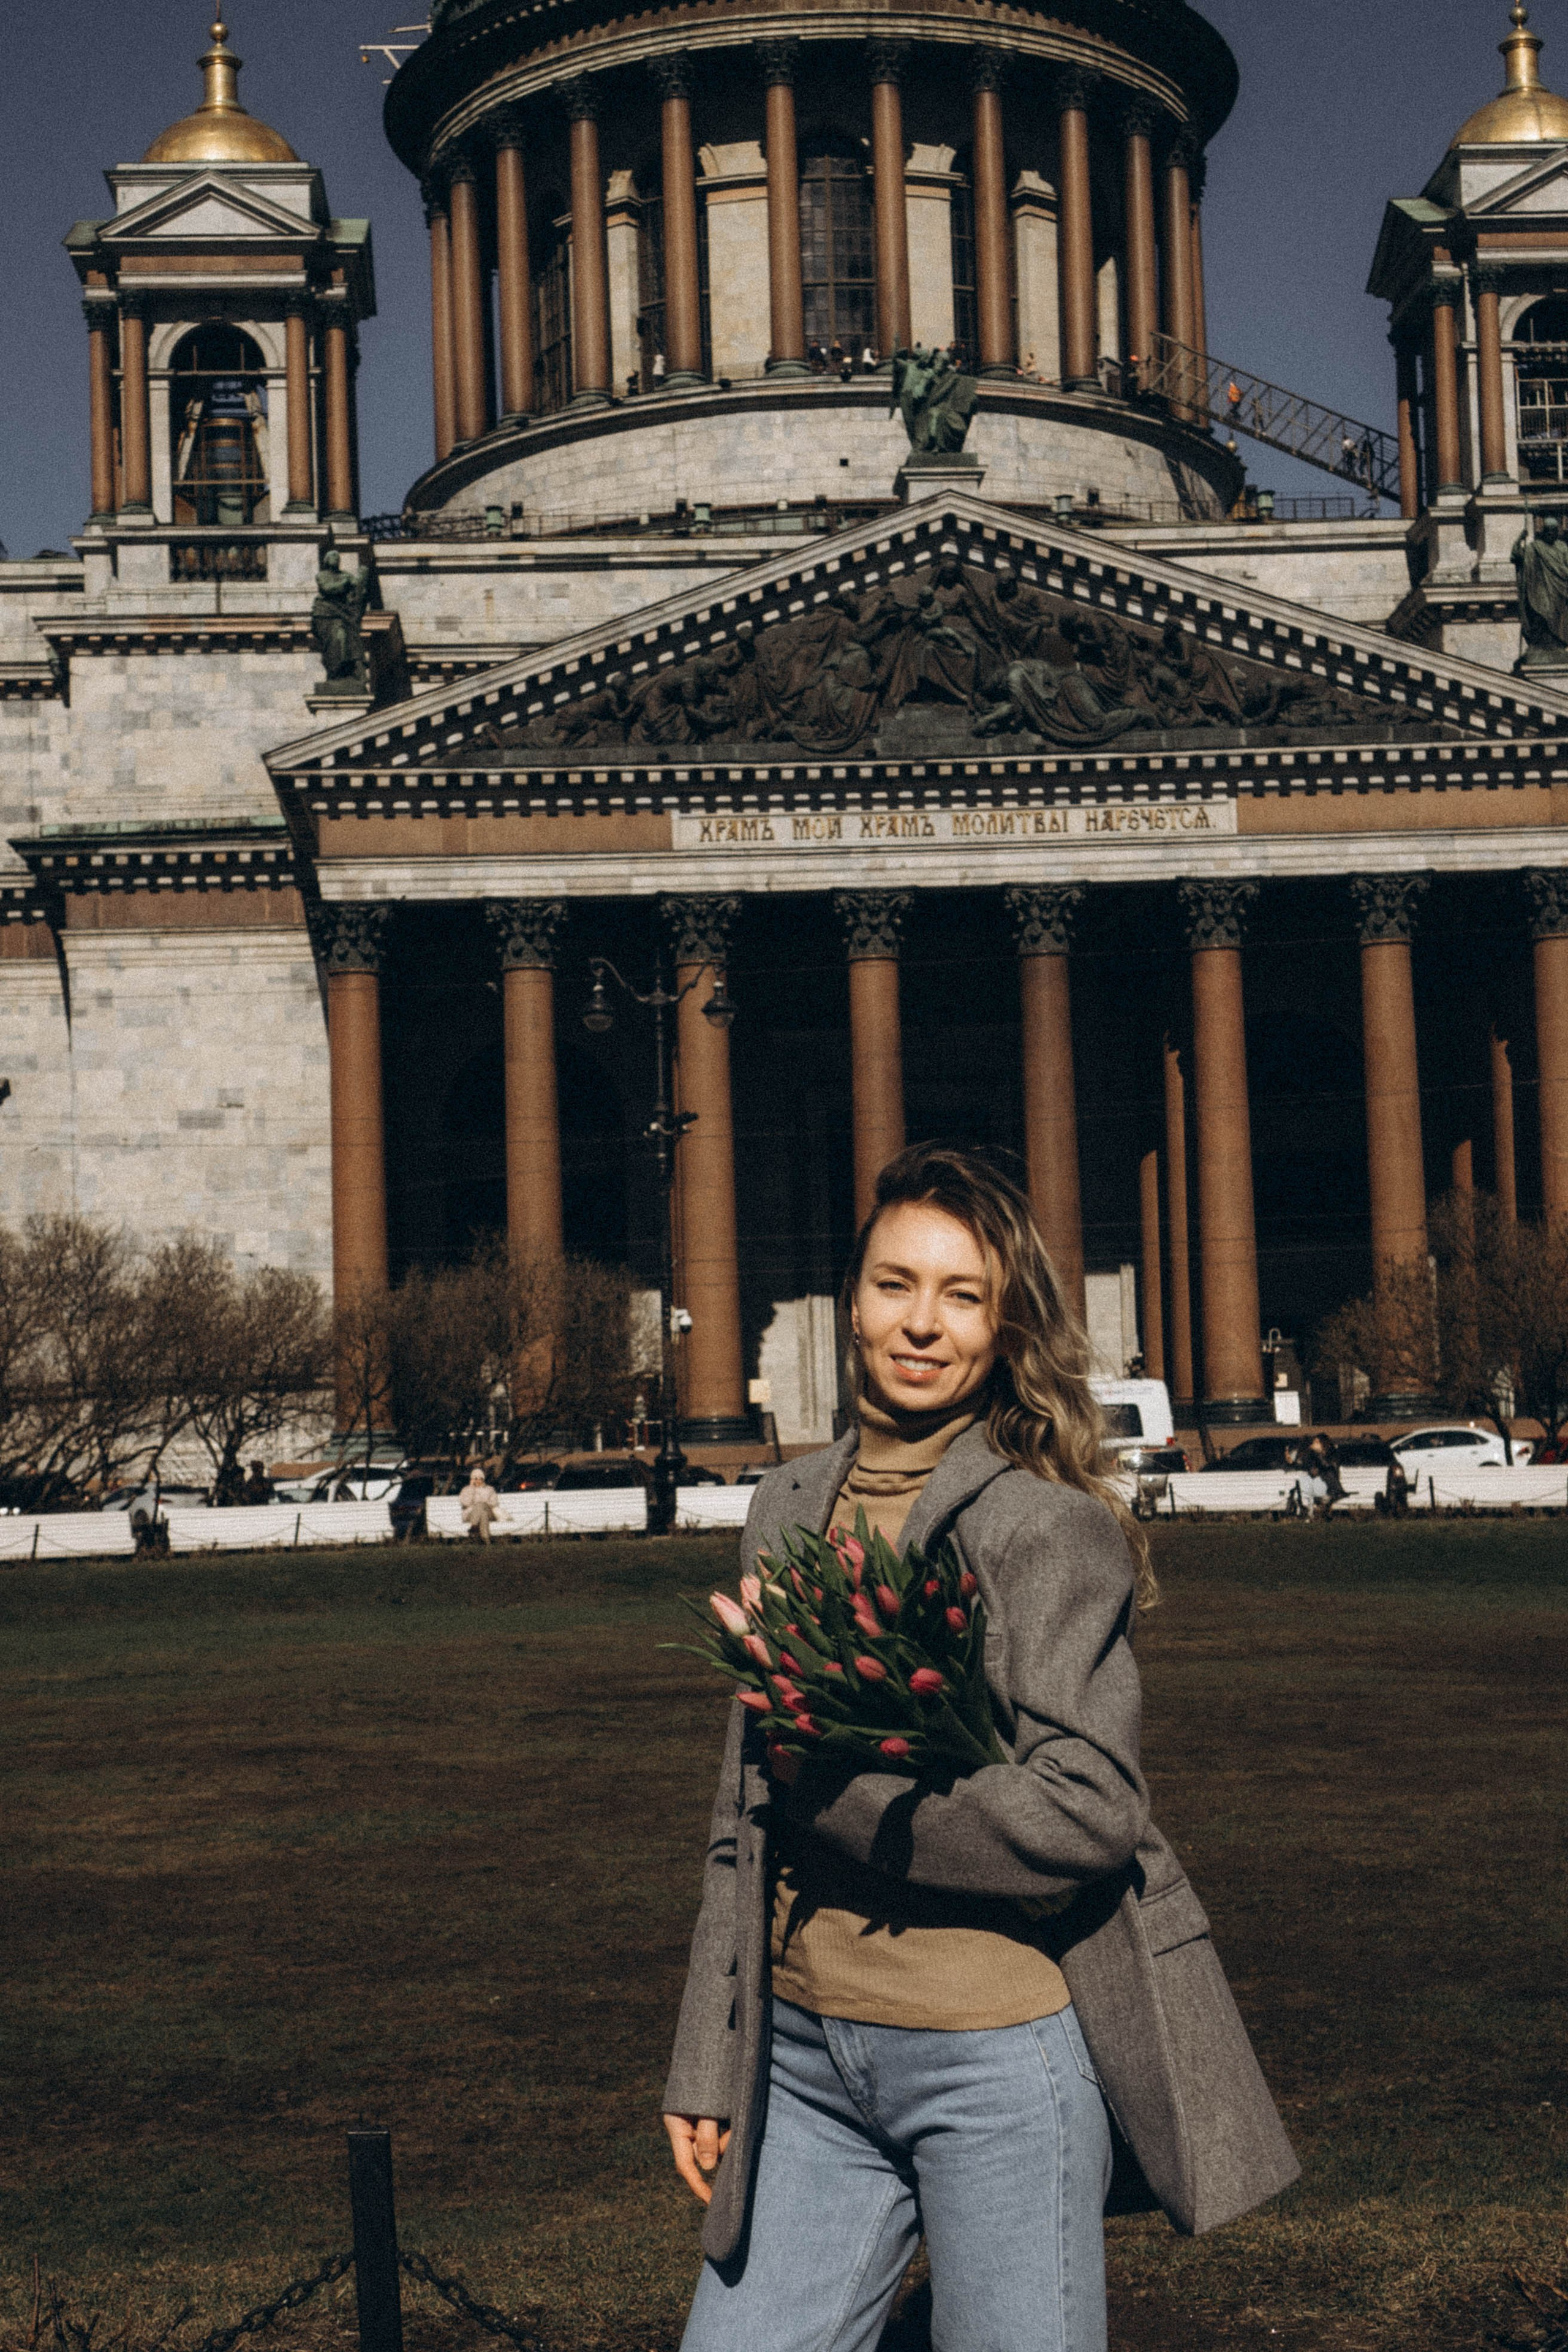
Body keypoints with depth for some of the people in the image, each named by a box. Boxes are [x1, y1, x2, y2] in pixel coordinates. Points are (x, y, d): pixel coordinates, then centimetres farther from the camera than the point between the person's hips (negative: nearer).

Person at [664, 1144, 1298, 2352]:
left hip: (997, 2055, -6)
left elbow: (1086, 1812, -17)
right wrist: (707, 2067, 14)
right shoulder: (790, 1509, 10)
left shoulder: (1051, 1525, -9)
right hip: (805, 2055, 6)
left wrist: (837, 1787, -12)